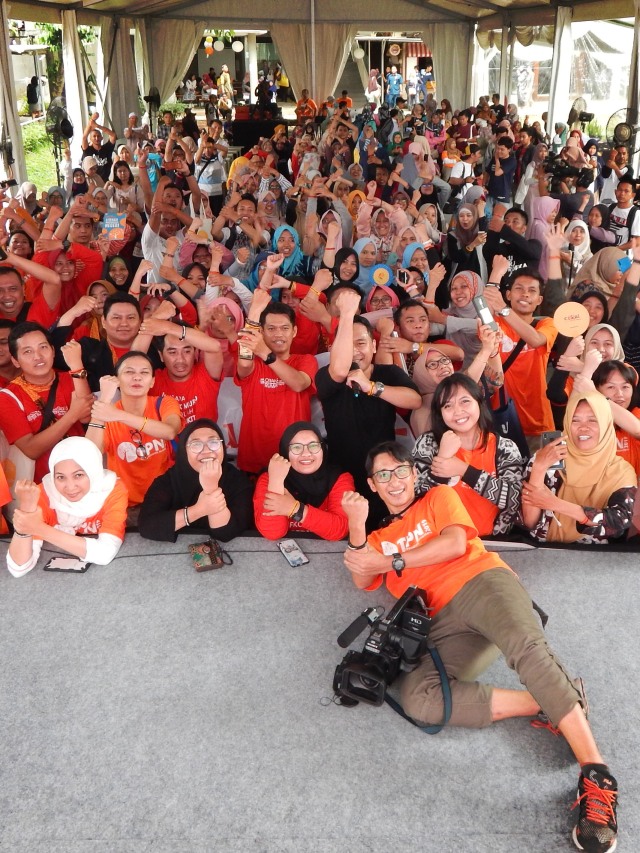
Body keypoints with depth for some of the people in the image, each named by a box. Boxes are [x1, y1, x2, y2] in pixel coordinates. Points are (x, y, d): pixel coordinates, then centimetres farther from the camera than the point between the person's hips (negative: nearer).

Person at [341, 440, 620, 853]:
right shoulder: (379, 538, 30)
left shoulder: (439, 497, 20)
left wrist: (390, 562, 3)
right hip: (444, 624, 3)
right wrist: (357, 526, -1)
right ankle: (551, 703, -21)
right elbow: (363, 580, 12)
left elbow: (455, 544, 3)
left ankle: (596, 776, -37)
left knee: (527, 647, -36)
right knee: (417, 697, -28)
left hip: (482, 580, -2)